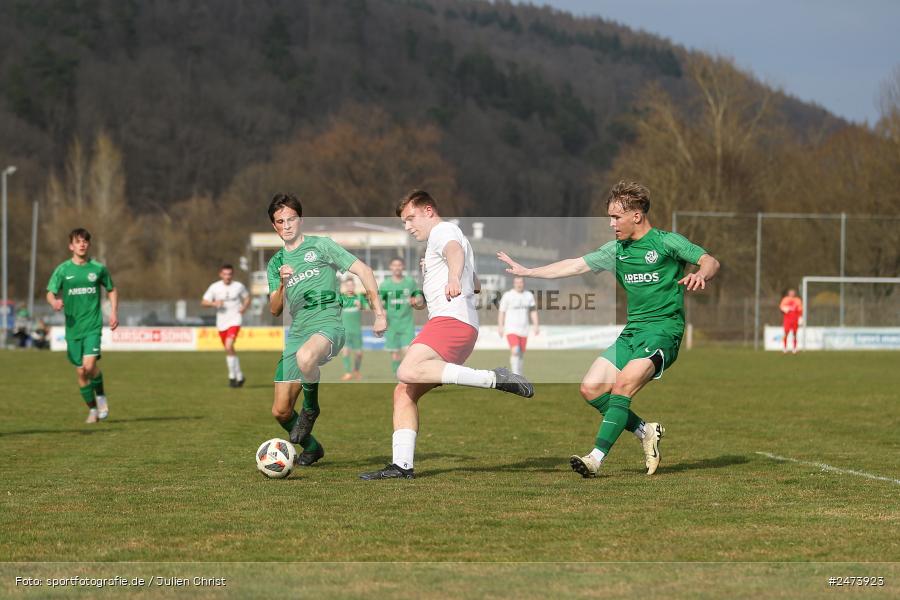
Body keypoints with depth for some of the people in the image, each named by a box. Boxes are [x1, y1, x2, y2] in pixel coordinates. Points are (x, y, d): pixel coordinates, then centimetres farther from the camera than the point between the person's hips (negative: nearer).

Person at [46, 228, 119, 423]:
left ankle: (101, 396, 5)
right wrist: (54, 302, -23)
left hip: (93, 326, -2)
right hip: (73, 327, 2)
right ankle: (92, 409, 21)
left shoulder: (98, 268, 2)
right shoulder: (63, 270, 1)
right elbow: (50, 293, 1)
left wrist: (114, 312, 3)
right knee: (80, 371, 5)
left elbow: (112, 290, 16)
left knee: (90, 365, -20)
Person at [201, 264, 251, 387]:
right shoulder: (214, 287, -3)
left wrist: (244, 307, -6)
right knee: (229, 350, 12)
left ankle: (232, 376, -10)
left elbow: (247, 297, 14)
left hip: (234, 321, -3)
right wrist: (214, 303, -20)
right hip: (221, 322, 3)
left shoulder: (239, 286, -3)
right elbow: (204, 302, -1)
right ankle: (239, 376, 29)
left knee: (229, 346, -22)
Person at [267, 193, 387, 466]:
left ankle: (310, 409, -15)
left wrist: (379, 312, -8)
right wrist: (282, 284, -10)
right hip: (296, 333, 6)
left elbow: (362, 270, 0)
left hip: (327, 324, -6)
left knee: (306, 356, -43)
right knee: (280, 412, -1)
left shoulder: (320, 245, 5)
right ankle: (311, 447, 27)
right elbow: (275, 310, 11)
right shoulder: (275, 263, 19)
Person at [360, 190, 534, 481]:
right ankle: (401, 465, -4)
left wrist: (453, 277, -46)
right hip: (464, 329, 11)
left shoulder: (443, 230, 4)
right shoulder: (448, 236, 34)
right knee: (403, 393, 4)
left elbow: (455, 250, -24)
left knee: (408, 372, -33)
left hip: (452, 320, -11)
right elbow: (476, 285, 50)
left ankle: (495, 379, -34)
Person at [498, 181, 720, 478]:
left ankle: (597, 457, -27)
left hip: (663, 329, -7)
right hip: (632, 331, 7)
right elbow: (575, 265, 18)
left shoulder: (666, 242, -4)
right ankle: (646, 431, 9)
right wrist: (526, 272, 16)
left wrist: (700, 275, -35)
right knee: (591, 388, -5)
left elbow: (710, 261, -11)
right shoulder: (617, 250, 14)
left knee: (623, 384, -25)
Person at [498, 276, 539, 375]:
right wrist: (500, 327, -8)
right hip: (511, 329, -4)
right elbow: (501, 312, -2)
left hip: (523, 330, 5)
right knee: (515, 351, -21)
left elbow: (533, 311, 11)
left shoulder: (529, 295, 8)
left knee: (521, 354, 8)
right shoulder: (508, 295, -5)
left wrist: (536, 325, 1)